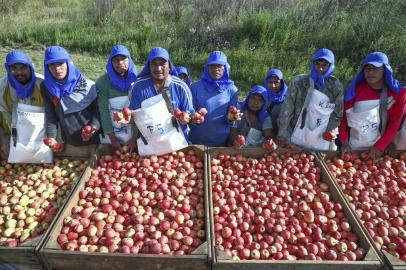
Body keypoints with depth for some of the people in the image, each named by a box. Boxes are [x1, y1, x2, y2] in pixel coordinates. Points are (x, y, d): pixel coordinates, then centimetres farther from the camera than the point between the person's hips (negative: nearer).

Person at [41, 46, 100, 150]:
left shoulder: (86, 84, -13)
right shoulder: (46, 87, -2)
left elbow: (99, 108, -7)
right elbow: (50, 115, 1)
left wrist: (94, 126, -23)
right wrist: (51, 137, -8)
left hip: (92, 139, -3)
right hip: (68, 141, 3)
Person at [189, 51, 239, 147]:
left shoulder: (232, 89, -3)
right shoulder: (196, 87, -5)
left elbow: (230, 121, 1)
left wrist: (230, 118, -20)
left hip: (222, 141, 1)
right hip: (197, 139, 0)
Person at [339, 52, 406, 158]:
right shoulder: (355, 90, -9)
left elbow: (395, 123, -7)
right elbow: (342, 115, -9)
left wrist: (380, 147, -16)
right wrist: (344, 142, -16)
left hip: (380, 148, 1)